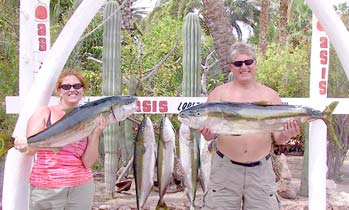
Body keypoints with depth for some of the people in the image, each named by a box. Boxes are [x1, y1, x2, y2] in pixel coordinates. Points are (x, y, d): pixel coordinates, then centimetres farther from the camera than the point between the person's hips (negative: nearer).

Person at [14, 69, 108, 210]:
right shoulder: (44, 113, -1)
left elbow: (88, 162, -2)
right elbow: (31, 148, -8)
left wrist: (96, 133, -13)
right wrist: (24, 147, -29)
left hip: (81, 187, 2)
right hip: (45, 188, -1)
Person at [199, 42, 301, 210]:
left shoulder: (271, 95, 7)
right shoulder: (219, 93, 3)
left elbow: (277, 138, 7)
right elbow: (210, 133, 0)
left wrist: (285, 135, -14)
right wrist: (208, 134, -22)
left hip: (261, 170, 1)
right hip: (226, 168, -1)